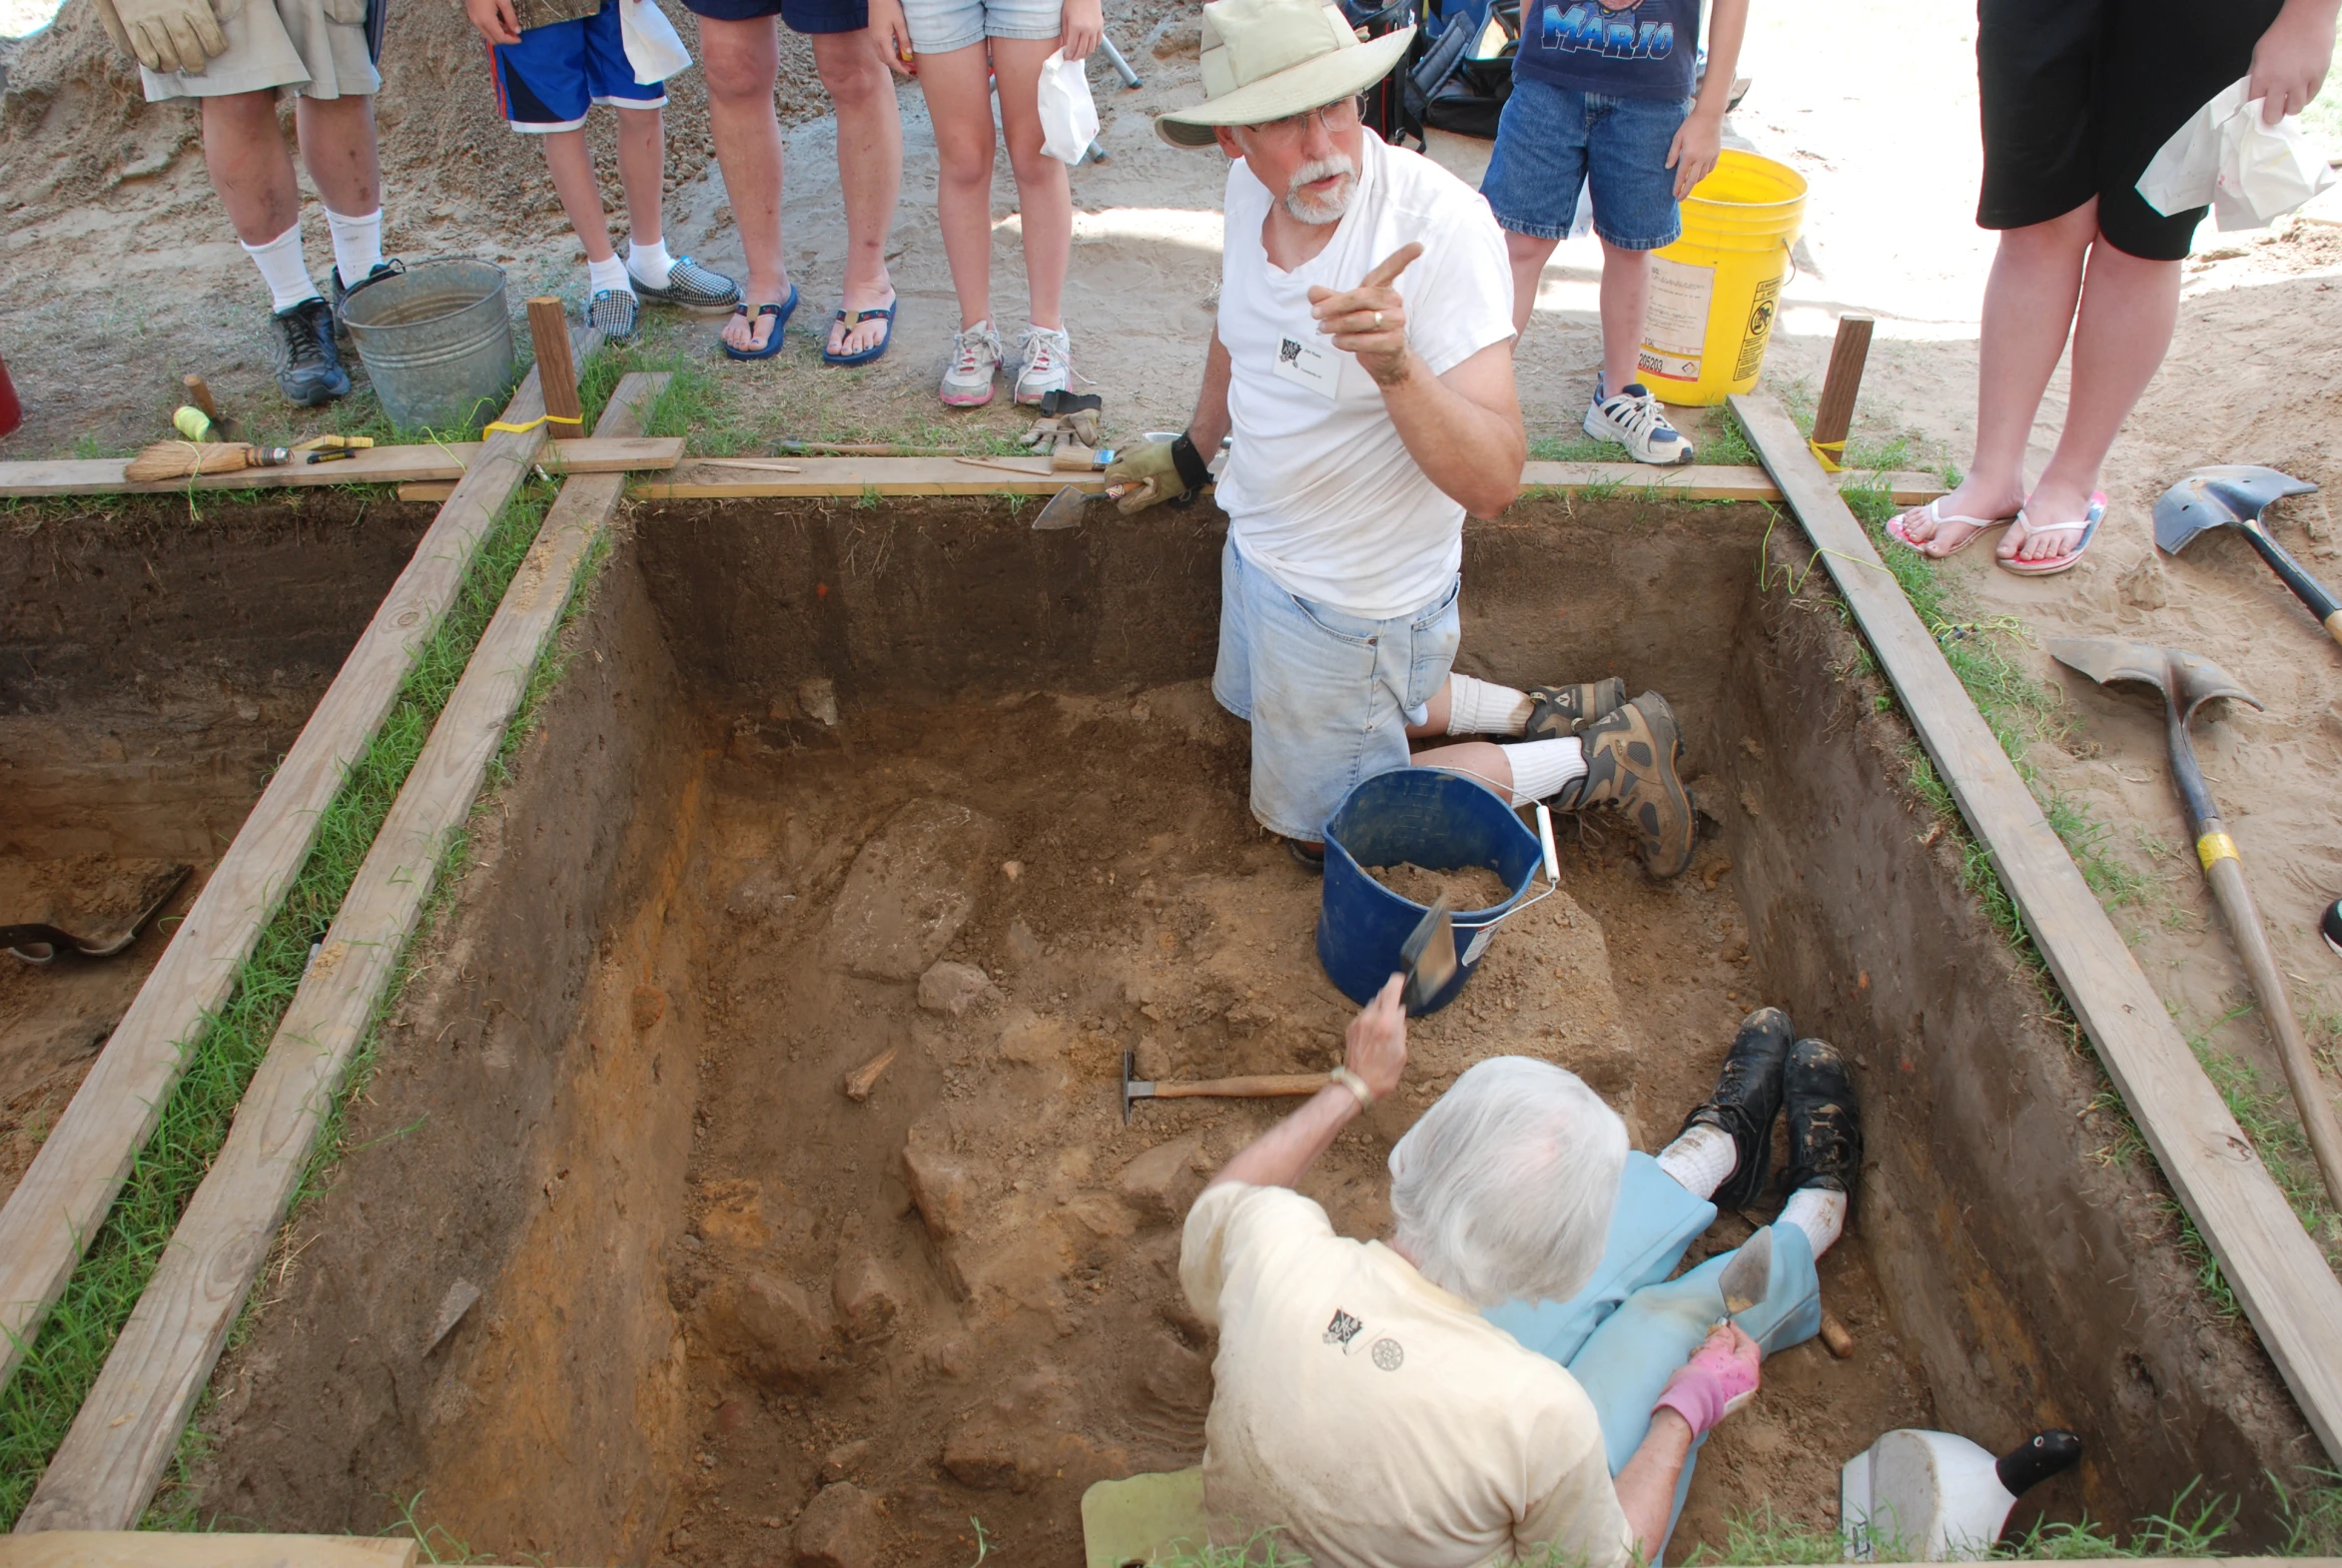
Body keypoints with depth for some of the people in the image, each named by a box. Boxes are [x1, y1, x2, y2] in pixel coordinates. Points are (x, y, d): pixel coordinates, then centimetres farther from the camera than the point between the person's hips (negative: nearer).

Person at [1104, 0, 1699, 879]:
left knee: (1317, 831, 8)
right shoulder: (1250, 190, -8)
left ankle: (1599, 760, 14)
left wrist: (1396, 366, -51)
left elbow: (1494, 483, -35)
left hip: (1355, 599, -8)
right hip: (1259, 545, 8)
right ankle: (1537, 715, 30)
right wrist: (1193, 453, 28)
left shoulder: (1439, 224, -31)